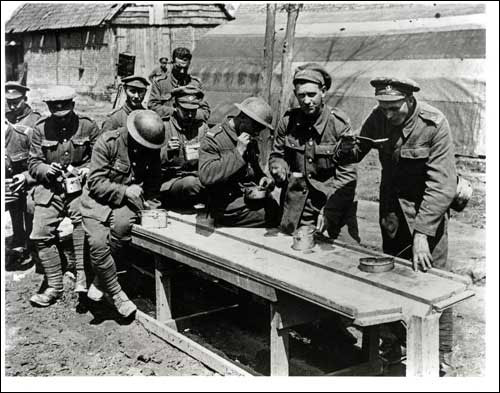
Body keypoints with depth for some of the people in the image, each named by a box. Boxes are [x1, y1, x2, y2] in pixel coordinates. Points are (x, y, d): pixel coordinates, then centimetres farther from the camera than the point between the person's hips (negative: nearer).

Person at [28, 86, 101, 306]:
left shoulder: (88, 126, 1)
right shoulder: (41, 129, 4)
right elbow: (33, 163, 6)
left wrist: (87, 170, -11)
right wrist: (47, 170, -15)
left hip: (79, 185, -2)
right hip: (49, 188, 2)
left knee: (82, 220, -26)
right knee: (40, 235, -6)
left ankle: (83, 280, -20)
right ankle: (54, 286, 7)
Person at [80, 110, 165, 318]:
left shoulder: (152, 150, -2)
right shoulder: (108, 141, -15)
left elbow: (153, 184, 9)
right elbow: (95, 182, -15)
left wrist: (150, 207, -7)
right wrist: (124, 190, -23)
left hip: (127, 201, 2)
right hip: (98, 199, -2)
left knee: (122, 224, -32)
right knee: (98, 244, -23)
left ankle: (101, 282, -11)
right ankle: (116, 294, -2)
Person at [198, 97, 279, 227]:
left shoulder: (250, 139, 13)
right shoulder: (213, 138, -10)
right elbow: (205, 176, -24)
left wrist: (263, 178, 5)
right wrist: (238, 153, -22)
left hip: (252, 197, 8)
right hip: (228, 208, -8)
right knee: (274, 213, -19)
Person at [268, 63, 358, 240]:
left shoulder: (339, 123, -10)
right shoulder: (288, 121, 0)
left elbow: (346, 175, -12)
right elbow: (277, 154, 15)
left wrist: (329, 211, -21)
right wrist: (279, 170, -9)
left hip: (334, 201, -3)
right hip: (297, 206, 3)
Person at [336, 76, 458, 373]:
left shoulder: (434, 124, -23)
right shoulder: (378, 118, -10)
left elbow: (442, 184, -26)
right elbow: (358, 151, 6)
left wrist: (422, 233, -32)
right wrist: (348, 151, -20)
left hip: (428, 203, -4)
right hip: (392, 201, 4)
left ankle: (442, 356, 9)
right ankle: (394, 344, 23)